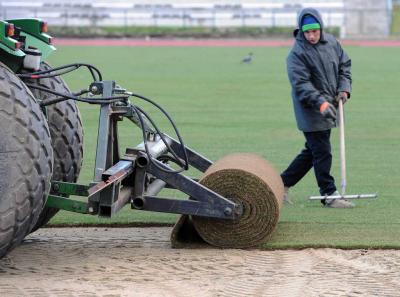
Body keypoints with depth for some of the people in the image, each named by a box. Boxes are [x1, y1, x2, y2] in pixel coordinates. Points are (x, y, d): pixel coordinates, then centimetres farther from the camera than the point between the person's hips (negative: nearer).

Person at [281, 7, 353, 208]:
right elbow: (301, 84, -22)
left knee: (313, 151, 14)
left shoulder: (331, 42, 4)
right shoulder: (297, 53, -16)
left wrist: (344, 89, -1)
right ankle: (329, 195, 3)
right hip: (311, 111, -7)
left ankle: (283, 183, 26)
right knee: (322, 153, -5)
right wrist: (321, 103, -32)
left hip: (328, 107, 7)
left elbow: (345, 65, 15)